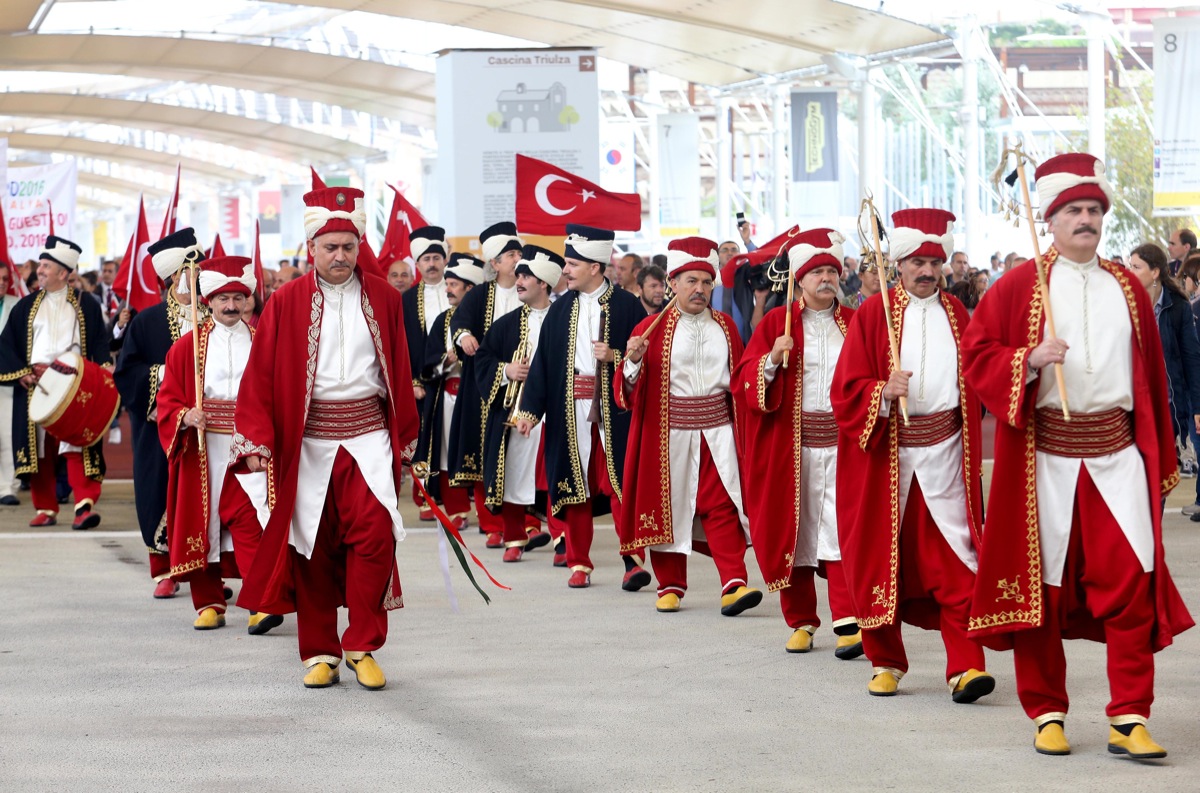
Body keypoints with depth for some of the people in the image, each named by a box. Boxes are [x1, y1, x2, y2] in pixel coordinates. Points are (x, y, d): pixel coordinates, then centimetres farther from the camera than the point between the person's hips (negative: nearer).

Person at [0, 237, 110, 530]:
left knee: (77, 445, -13)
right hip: (35, 386, 3)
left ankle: (85, 505, -19)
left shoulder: (86, 306, 6)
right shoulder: (26, 307, 12)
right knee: (40, 449, 5)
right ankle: (45, 508, 13)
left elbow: (100, 345, 2)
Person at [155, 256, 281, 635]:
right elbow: (168, 398, 4)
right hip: (203, 449, 1)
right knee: (202, 522, 5)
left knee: (248, 519, -12)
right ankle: (208, 604, 17)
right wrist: (185, 416, -15)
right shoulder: (187, 346, 6)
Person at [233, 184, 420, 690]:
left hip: (368, 434, 0)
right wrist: (257, 440, -8)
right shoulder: (286, 303, 1)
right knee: (313, 545, 4)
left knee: (374, 533, -13)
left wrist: (404, 437, 10)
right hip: (307, 438, 0)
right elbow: (261, 376, -1)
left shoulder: (384, 299, 6)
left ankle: (363, 647, -2)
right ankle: (319, 653, 15)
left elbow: (400, 373, 10)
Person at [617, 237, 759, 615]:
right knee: (669, 505, 5)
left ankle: (734, 584, -9)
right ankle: (671, 586, 15)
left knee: (722, 505, -6)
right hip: (668, 432, -1)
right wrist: (633, 361, -22)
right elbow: (627, 386, -4)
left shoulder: (725, 326, 10)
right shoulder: (652, 328, 0)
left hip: (716, 430, 2)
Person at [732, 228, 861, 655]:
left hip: (844, 441, 0)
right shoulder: (777, 323, 5)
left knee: (841, 528, -9)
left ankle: (847, 621, -12)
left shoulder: (856, 324, 9)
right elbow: (744, 382, 0)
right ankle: (801, 622, 15)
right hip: (793, 446, 0)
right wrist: (772, 359, -17)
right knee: (795, 529, 5)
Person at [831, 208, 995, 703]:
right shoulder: (873, 314, 0)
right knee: (882, 558, 5)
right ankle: (885, 662, 19)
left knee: (956, 560, -6)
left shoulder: (956, 314, 10)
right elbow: (847, 390, -5)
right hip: (885, 453, -1)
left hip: (945, 453, 2)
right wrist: (884, 392, -23)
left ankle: (965, 667, -8)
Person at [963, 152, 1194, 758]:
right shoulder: (1020, 285, 2)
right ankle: (1047, 715, 16)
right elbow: (976, 354, 0)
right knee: (1042, 586, 3)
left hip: (1116, 452, 2)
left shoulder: (1127, 289, 11)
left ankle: (1128, 719, 0)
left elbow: (1151, 376, 13)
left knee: (1132, 581, -6)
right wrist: (1028, 359, -19)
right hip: (1046, 454, -2)